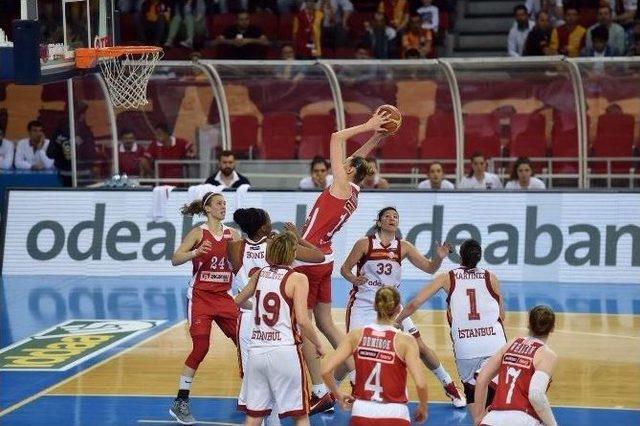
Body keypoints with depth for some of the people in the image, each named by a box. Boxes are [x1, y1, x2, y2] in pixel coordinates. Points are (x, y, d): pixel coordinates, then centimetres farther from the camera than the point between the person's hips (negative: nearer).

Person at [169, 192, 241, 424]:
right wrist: (197, 252, -28)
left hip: (224, 297, 5)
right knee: (201, 348, -12)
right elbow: (175, 259, -13)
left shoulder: (232, 234, 7)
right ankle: (180, 403, -5)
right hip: (200, 296, -5)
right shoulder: (199, 233, -6)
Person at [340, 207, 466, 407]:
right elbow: (344, 269, -2)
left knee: (419, 346, -1)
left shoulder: (403, 247, 0)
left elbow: (429, 268, -2)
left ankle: (449, 387, 14)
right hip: (363, 305, -3)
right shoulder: (365, 243, -8)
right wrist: (353, 279, -24)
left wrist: (438, 258, -23)